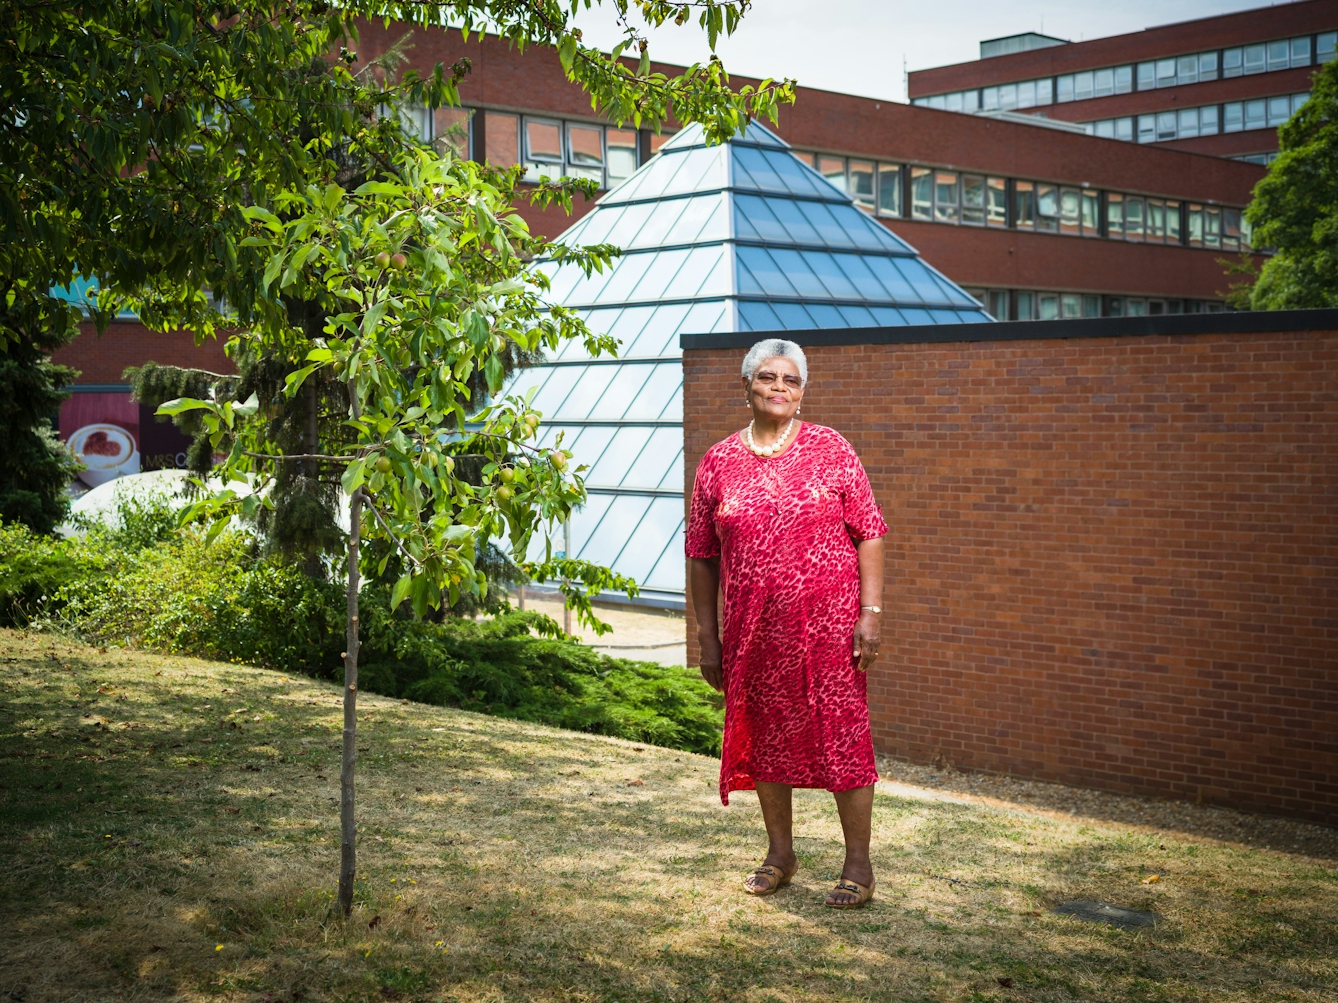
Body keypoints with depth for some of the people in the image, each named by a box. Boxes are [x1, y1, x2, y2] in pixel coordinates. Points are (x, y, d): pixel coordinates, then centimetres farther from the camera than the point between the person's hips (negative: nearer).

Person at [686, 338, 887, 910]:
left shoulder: (831, 450, 0)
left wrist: (870, 612, -8)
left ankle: (858, 865, 11)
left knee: (843, 737, -1)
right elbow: (702, 557, 8)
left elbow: (869, 534, -1)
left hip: (829, 625, -3)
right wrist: (708, 636, 5)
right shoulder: (718, 464, 6)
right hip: (754, 631, 3)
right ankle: (779, 853, 30)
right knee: (765, 737, 12)